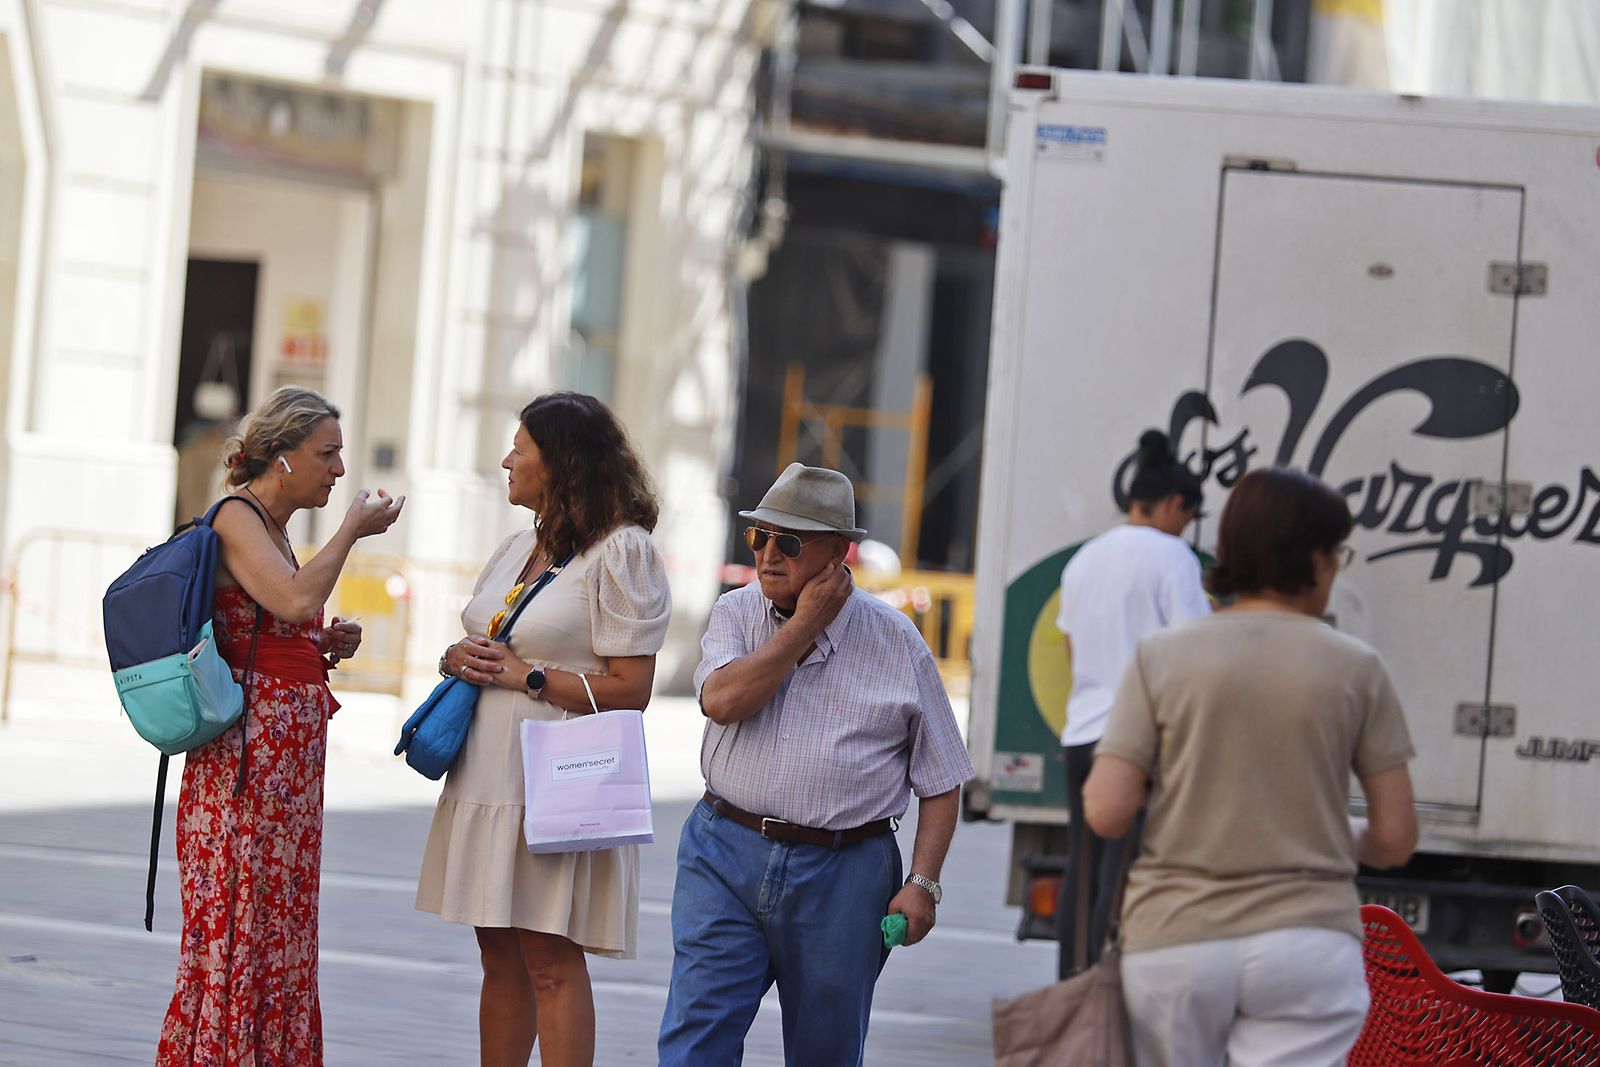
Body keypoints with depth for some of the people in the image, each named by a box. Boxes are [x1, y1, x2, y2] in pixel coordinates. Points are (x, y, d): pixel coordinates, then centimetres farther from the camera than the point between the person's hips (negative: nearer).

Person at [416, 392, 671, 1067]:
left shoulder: (621, 551, -8)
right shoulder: (517, 549, 17)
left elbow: (630, 690, -14)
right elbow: (479, 650, 25)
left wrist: (526, 676, -13)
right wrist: (458, 659, 2)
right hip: (489, 776, 8)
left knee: (551, 960, -8)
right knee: (500, 957, 10)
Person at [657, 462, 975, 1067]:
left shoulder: (896, 641, 1)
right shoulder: (736, 614, 7)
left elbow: (941, 783, 3)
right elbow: (722, 700, -15)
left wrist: (922, 883, -7)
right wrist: (805, 627, -9)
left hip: (842, 876, -1)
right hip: (726, 858, 1)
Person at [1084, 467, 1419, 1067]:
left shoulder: (1160, 658, 0)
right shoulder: (1354, 668, 0)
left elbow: (1107, 814, -6)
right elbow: (1394, 839, 1)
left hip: (1174, 943, 1)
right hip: (1307, 944, -1)